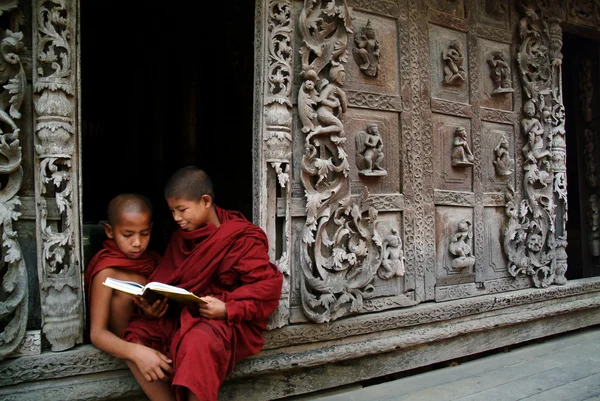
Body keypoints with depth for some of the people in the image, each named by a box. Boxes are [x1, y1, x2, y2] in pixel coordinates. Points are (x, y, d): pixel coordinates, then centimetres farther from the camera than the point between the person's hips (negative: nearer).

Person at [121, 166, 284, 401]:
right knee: (135, 336, -15)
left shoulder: (243, 239, -9)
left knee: (198, 341, -37)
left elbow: (269, 286, -14)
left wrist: (228, 309, -23)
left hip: (230, 322, -6)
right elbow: (166, 280, 14)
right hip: (183, 316, 7)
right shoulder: (180, 237, 12)